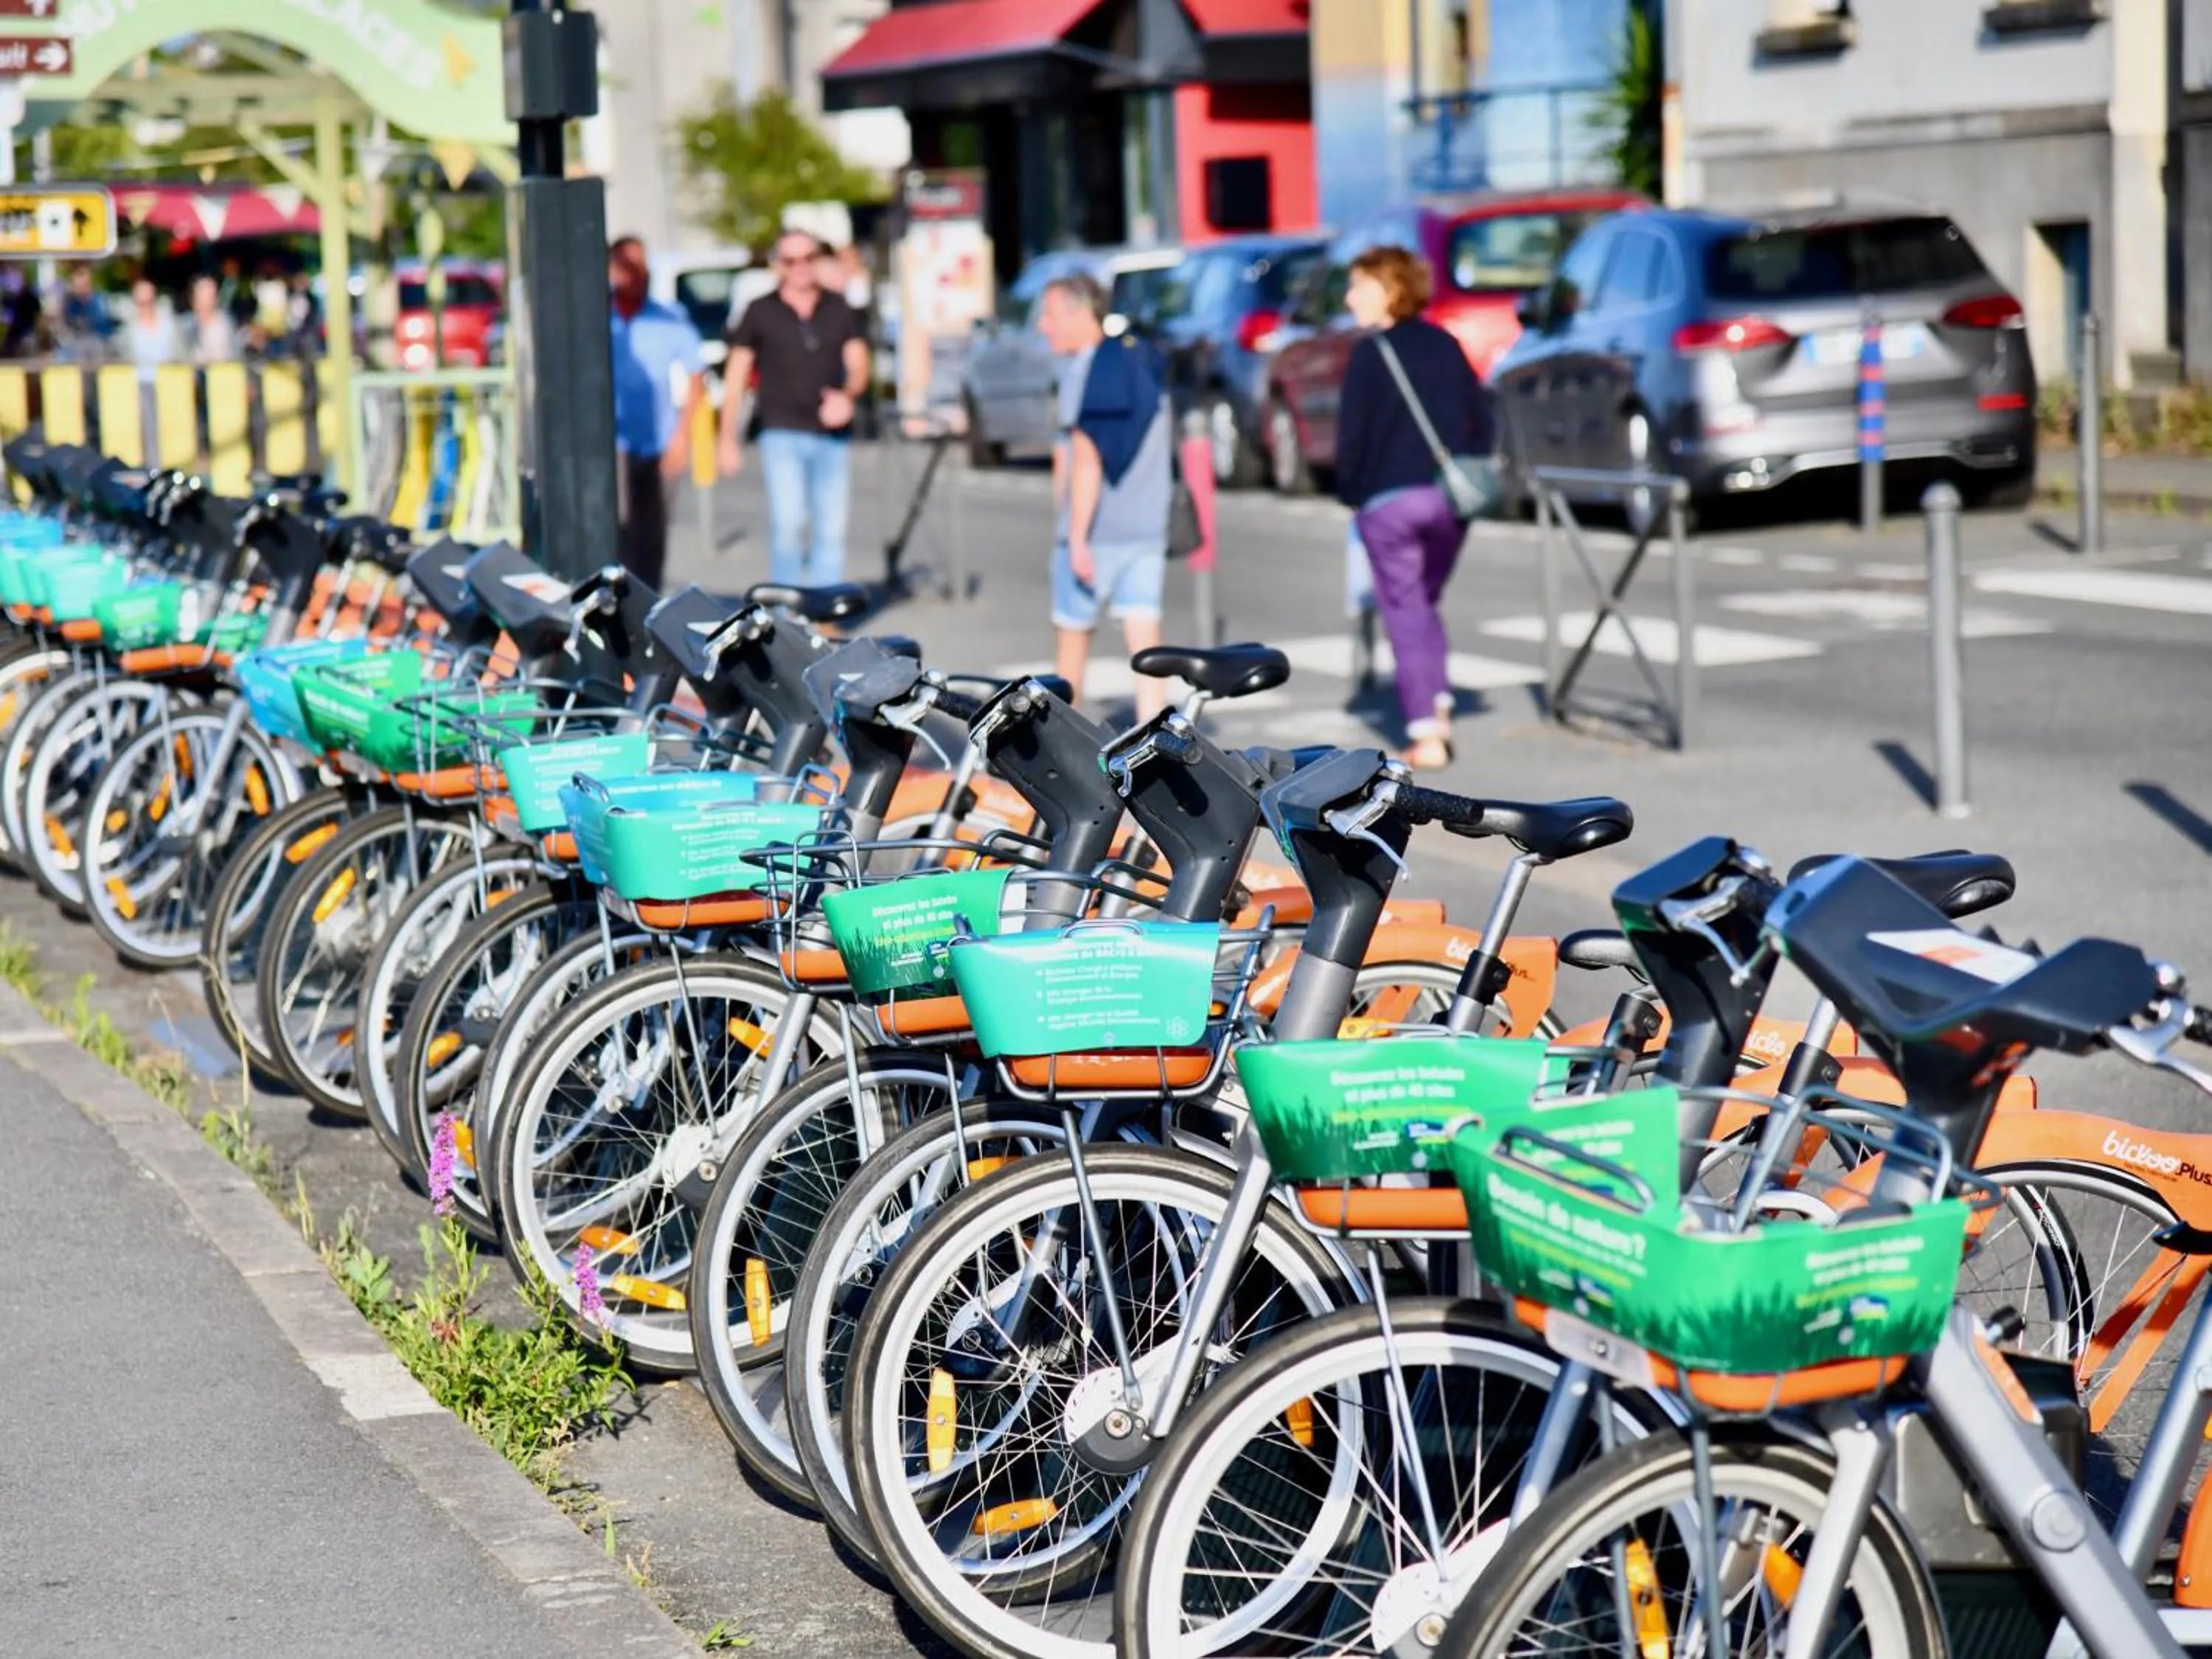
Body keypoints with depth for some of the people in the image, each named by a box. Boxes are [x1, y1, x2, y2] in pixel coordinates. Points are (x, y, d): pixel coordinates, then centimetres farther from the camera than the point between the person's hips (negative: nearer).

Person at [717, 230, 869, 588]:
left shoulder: (839, 310, 12)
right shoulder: (760, 313, 6)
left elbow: (858, 364, 7)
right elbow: (736, 376, 7)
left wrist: (848, 396, -16)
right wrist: (729, 438, 3)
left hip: (833, 433, 3)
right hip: (782, 433, -3)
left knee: (832, 530, 3)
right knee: (788, 523, -15)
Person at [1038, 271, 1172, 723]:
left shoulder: (1086, 372, -13)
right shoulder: (1142, 357, 11)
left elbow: (1086, 461, -18)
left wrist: (1077, 539, -19)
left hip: (1095, 531, -6)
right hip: (1149, 528, 6)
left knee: (1072, 634, 11)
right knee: (1144, 636, 0)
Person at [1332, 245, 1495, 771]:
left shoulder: (1372, 352, -7)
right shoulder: (1445, 346, 10)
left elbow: (1352, 432, -9)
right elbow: (1483, 421, 12)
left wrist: (1350, 491, 3)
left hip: (1389, 498, -5)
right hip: (1448, 495, 5)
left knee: (1405, 612, -1)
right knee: (1425, 604, 21)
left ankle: (1426, 736, -5)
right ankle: (1439, 705, 12)